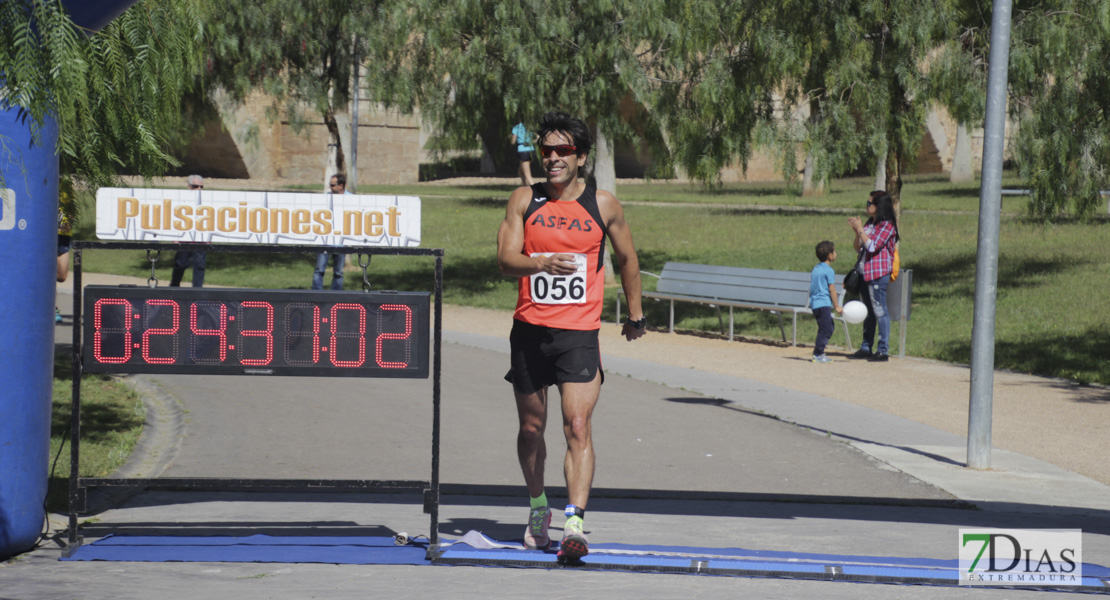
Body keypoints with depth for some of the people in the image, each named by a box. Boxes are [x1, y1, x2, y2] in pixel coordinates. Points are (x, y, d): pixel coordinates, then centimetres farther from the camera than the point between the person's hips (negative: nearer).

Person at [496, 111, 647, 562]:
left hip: (579, 333, -2)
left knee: (577, 427, -15)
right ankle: (538, 509, 35)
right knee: (531, 428, 13)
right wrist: (543, 262, -28)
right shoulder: (524, 201, 2)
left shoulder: (603, 205, 1)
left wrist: (636, 315, 23)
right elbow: (505, 259, -8)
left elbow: (628, 259, 16)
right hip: (530, 329, 2)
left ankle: (574, 524, -23)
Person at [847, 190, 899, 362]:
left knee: (879, 310, -7)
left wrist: (860, 229, -13)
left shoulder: (887, 225, -10)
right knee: (868, 312, 14)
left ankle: (883, 350, -5)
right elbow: (857, 247, 14)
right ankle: (866, 348, 20)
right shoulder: (870, 224, 15)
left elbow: (872, 246, -19)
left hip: (878, 274, -9)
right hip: (866, 273, 9)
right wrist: (857, 231, -2)